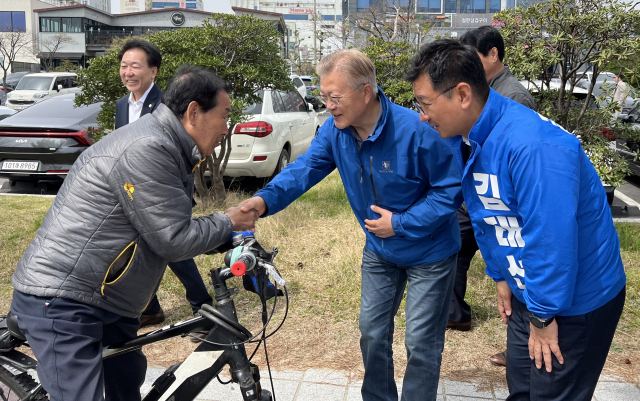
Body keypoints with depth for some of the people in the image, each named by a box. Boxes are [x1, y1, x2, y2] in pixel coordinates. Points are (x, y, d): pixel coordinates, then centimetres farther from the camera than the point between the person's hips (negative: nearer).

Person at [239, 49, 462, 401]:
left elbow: (450, 189, -20)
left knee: (421, 344, 5)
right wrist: (266, 199, -33)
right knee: (372, 332, 17)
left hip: (429, 254, -5)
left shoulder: (415, 131, -29)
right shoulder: (335, 130, -11)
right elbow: (305, 168, -15)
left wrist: (401, 223, -24)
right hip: (379, 250, 6)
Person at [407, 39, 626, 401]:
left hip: (577, 300, -8)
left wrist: (543, 317, -20)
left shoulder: (533, 146, -34)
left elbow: (551, 239, -31)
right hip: (528, 292, 8)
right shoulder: (461, 140, -4)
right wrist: (501, 277, 12)